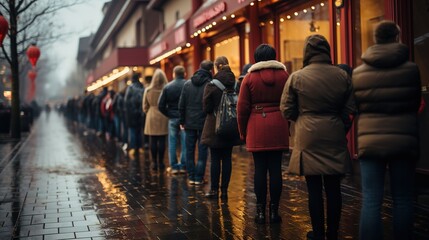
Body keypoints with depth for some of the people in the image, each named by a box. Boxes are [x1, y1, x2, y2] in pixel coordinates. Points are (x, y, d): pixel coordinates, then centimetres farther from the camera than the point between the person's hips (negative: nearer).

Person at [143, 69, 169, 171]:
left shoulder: (148, 90, -2)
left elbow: (145, 106, 6)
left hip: (152, 117, 1)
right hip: (163, 117, -1)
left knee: (152, 141, 5)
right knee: (162, 141, 4)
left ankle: (154, 162, 7)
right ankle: (160, 162, 7)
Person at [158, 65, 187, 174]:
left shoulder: (167, 87, 2)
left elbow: (161, 106, 0)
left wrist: (168, 114, 11)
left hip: (172, 119, 2)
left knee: (172, 143, 9)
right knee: (185, 143, 5)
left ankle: (174, 166, 10)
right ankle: (183, 166, 7)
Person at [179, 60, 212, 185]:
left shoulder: (187, 84, 4)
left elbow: (181, 105, 5)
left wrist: (182, 121, 11)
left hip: (189, 123, 3)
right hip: (204, 123, -3)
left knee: (190, 151, 10)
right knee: (202, 151, 4)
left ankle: (191, 177, 13)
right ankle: (199, 178, 5)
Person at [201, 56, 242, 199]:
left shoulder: (211, 85, -11)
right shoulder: (235, 84, -2)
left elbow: (206, 108, -9)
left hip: (215, 128, -3)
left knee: (215, 159, 4)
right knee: (227, 159, 7)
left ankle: (214, 190, 9)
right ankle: (224, 190, 11)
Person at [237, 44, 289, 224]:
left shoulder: (250, 77, 1)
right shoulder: (284, 75, 3)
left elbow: (242, 108, 1)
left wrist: (243, 131, 11)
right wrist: (288, 125, 16)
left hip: (257, 128, -1)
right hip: (278, 127, 1)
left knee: (260, 169, 3)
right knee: (275, 168, 4)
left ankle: (261, 211, 8)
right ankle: (274, 211, 9)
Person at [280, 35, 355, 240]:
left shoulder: (296, 77, -6)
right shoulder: (342, 76, 1)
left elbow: (286, 110, -2)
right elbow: (350, 109, 4)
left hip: (309, 138, -2)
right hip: (335, 138, 2)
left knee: (314, 188, 5)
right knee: (333, 187, 9)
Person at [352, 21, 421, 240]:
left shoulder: (358, 72, 0)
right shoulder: (411, 69, -4)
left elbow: (355, 107, 6)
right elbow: (416, 103, 8)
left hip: (370, 141, 1)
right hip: (404, 140, 0)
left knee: (371, 202, 1)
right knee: (403, 200, 10)